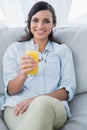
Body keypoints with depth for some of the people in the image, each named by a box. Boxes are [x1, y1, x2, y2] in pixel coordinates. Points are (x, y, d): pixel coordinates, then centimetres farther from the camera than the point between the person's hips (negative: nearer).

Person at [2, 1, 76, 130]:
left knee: (43, 104, -38)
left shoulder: (63, 50, 16)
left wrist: (37, 100, -14)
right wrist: (23, 74, -19)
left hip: (54, 107, 1)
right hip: (17, 107, 0)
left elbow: (69, 90, 5)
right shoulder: (15, 48, 15)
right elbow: (11, 90, 5)